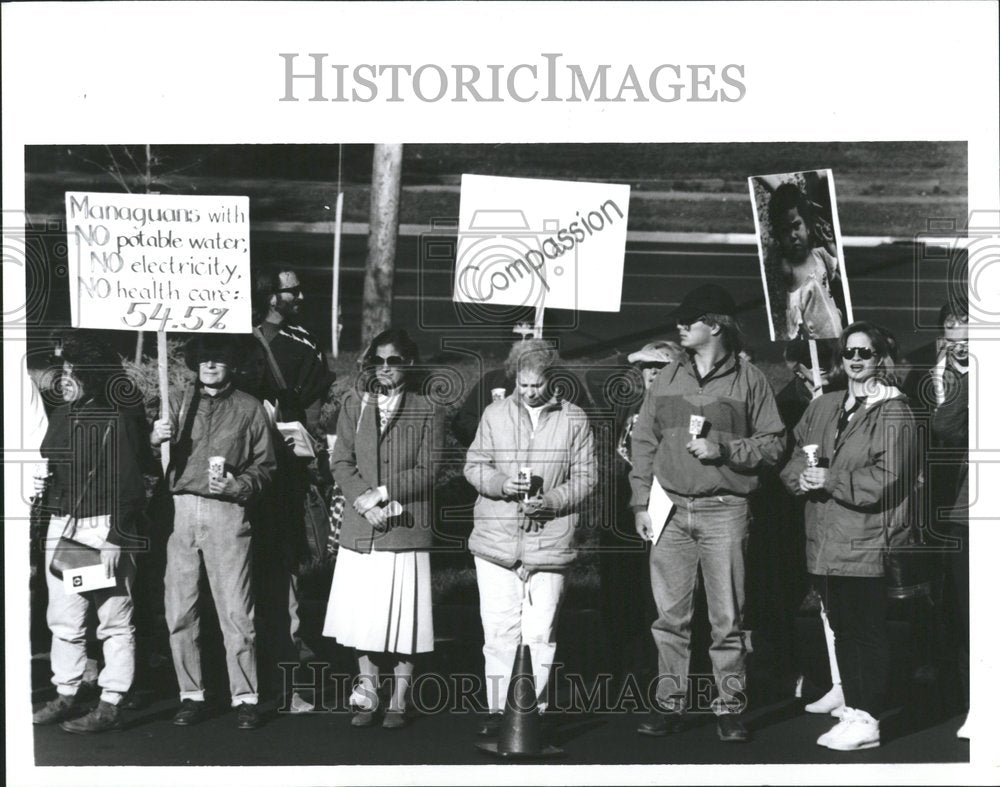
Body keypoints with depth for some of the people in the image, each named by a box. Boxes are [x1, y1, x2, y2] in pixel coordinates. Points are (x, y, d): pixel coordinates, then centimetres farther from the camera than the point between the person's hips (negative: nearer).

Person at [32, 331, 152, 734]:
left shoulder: (116, 419, -12)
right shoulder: (60, 415, 12)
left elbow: (128, 483, -14)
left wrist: (115, 540, -18)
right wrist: (43, 485, 6)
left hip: (103, 527, -8)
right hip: (61, 525, 8)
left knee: (114, 620, -1)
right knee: (63, 618, 12)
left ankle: (110, 706, 4)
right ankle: (66, 696, 22)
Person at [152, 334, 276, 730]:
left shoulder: (249, 408, 7)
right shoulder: (177, 403, 14)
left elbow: (264, 466, 8)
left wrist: (238, 485, -11)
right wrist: (155, 439, -14)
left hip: (227, 513, -2)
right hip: (181, 510, 3)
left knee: (236, 611, -4)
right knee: (179, 611, 3)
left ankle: (245, 698, 3)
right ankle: (191, 695, 13)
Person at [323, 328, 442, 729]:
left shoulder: (426, 411, 2)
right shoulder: (354, 405, 9)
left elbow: (429, 472, -4)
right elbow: (341, 463, 4)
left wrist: (382, 492, -13)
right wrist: (365, 502, -10)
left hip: (406, 528, -2)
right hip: (359, 528, 2)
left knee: (403, 618, 0)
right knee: (362, 618, 6)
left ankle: (398, 702, 9)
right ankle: (367, 695, 17)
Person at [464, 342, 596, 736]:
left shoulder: (574, 420, 4)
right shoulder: (495, 414, 8)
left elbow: (585, 477, 3)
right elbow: (474, 465, 8)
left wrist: (551, 501, -13)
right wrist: (501, 484, -12)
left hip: (550, 541, -1)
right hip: (496, 540, 1)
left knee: (539, 633, 2)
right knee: (499, 630, 3)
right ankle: (498, 709, 12)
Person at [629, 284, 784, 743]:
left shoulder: (749, 380, 1)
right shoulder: (667, 379, 11)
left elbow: (773, 444, 0)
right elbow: (644, 442, 12)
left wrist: (723, 449, -13)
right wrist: (640, 503, 6)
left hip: (724, 511, -3)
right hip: (671, 511, 3)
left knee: (727, 619, 0)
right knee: (670, 616, 5)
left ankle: (730, 709, 9)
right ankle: (669, 705, 12)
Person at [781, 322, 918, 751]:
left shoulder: (895, 414, -7)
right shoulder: (823, 406, 15)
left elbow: (887, 479, -16)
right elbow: (793, 454, 15)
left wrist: (831, 481, -16)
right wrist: (802, 476, -7)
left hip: (867, 543, -7)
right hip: (825, 539, 7)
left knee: (867, 631, -3)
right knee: (842, 630, 14)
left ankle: (867, 721, 1)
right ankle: (851, 710, 24)